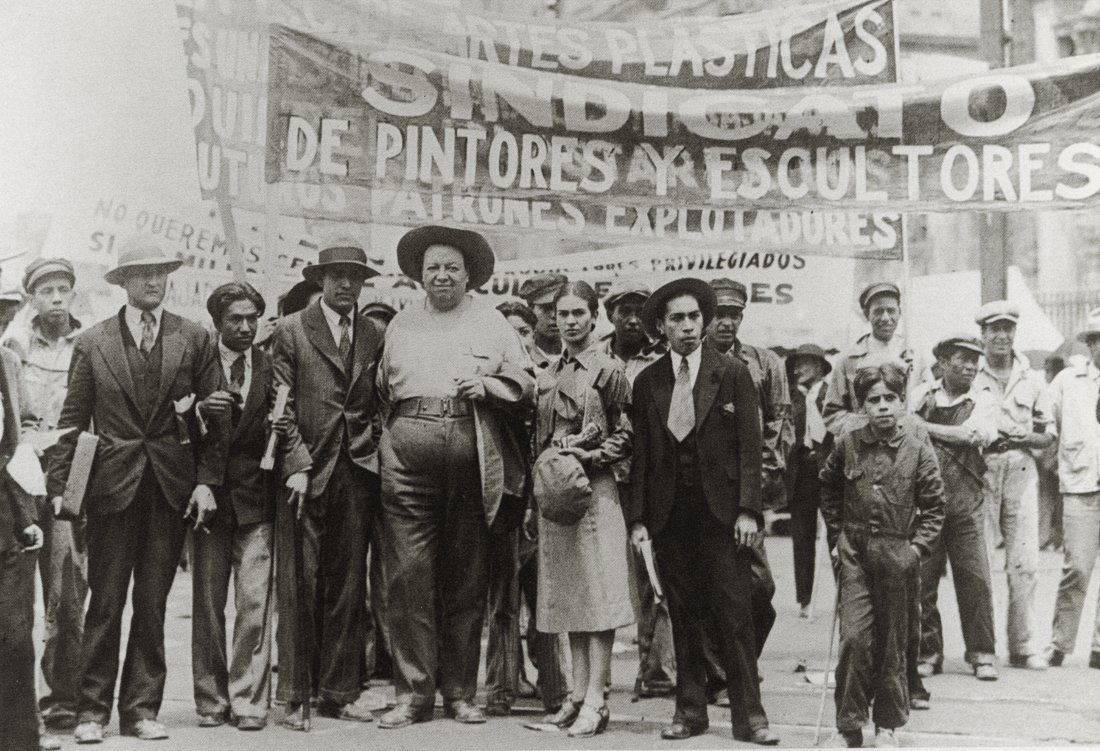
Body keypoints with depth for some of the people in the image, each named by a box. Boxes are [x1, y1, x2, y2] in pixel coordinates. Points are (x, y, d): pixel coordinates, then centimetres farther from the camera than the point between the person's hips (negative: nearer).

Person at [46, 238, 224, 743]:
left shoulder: (194, 340, 6)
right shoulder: (92, 343, 6)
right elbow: (72, 420, 5)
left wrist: (207, 480, -2)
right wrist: (59, 486, -2)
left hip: (172, 487, 1)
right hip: (112, 485, -1)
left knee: (153, 604, 6)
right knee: (105, 603, 1)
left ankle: (141, 709, 15)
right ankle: (92, 710, 11)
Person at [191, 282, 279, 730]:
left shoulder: (270, 366, 6)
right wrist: (201, 410, -21)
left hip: (256, 497, 0)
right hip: (210, 496, 0)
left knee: (254, 603, -4)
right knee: (207, 605, 6)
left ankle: (248, 700, 4)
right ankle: (211, 701, 17)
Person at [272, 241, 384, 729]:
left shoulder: (373, 338, 13)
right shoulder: (291, 332, 2)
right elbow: (282, 407, -3)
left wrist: (376, 459, 3)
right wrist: (297, 465, -11)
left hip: (357, 474, 4)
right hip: (306, 472, -3)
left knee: (348, 589, 7)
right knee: (299, 588, -2)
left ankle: (339, 694, 15)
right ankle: (295, 698, 7)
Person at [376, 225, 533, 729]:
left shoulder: (492, 323, 13)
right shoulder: (400, 324, 19)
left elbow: (525, 387, 9)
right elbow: (380, 389, 22)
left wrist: (486, 385, -8)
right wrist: (386, 433, 7)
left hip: (471, 457, -1)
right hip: (407, 455, 1)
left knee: (466, 577, 4)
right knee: (408, 574, -4)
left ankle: (460, 693, 14)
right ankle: (413, 692, 3)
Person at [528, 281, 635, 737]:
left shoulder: (609, 372, -3)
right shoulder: (546, 376, 14)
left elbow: (625, 439, -4)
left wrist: (587, 458, -16)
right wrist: (535, 496, 11)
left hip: (593, 490, -6)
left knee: (597, 594, -5)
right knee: (567, 595, 10)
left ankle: (595, 701, -1)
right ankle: (578, 694, 18)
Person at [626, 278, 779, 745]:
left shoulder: (733, 374, 2)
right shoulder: (647, 382, 8)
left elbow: (749, 447, -1)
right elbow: (640, 455, 8)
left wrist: (747, 510, -10)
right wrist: (637, 518, 1)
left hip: (722, 511, -2)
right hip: (669, 514, 2)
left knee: (735, 615, -2)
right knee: (683, 616, 7)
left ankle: (748, 715, 6)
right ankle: (689, 711, 16)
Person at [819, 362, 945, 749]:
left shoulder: (918, 448, -5)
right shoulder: (848, 445, 0)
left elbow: (934, 505, 1)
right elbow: (828, 488, 16)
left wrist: (917, 546, -8)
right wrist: (836, 537, 11)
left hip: (897, 557, -1)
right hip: (855, 554, 1)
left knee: (892, 643, 8)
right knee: (854, 636, -7)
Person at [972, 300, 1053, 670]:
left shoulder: (1033, 380, 12)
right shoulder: (970, 377, 3)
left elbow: (1047, 436, 14)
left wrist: (1025, 437, -5)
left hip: (1021, 471, 3)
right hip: (980, 470, -2)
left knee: (1024, 562, 0)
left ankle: (1022, 645, 9)